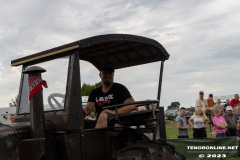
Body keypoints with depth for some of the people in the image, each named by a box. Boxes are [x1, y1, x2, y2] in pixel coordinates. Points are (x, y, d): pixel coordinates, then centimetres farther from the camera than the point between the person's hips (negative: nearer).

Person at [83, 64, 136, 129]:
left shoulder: (119, 88, 7)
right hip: (99, 123, 5)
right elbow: (88, 109, 3)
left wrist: (114, 112, -21)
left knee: (104, 115, -36)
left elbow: (133, 105, -8)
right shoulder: (95, 92, 19)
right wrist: (82, 111, -23)